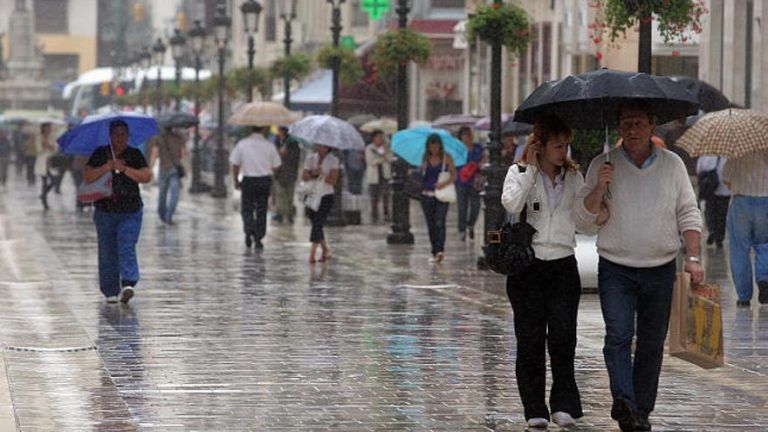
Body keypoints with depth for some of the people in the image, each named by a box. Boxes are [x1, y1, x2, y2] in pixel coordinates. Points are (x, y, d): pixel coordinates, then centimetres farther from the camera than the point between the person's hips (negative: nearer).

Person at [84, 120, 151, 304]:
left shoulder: (135, 155, 5)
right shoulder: (99, 154, 6)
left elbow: (147, 177, -6)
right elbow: (87, 177, -4)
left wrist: (125, 169, -16)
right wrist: (106, 167, -16)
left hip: (130, 212, -1)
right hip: (105, 211, 1)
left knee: (127, 247, -17)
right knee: (108, 252, 4)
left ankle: (128, 284, -27)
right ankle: (111, 292, 12)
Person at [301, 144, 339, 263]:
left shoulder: (333, 160, -2)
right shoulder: (310, 158, 7)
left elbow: (333, 181, -8)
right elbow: (304, 176, -1)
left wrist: (322, 174, -23)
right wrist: (313, 173, -19)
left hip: (326, 196, -4)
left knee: (318, 223, -14)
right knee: (315, 224, 6)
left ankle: (312, 253, -14)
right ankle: (325, 250, 21)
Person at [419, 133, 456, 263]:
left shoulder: (447, 158, 0)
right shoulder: (425, 158, 9)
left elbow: (454, 175, -1)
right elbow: (421, 173, 7)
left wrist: (445, 183, -18)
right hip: (427, 195, 4)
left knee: (440, 222, -16)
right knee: (431, 225, 6)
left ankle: (440, 250, -25)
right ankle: (435, 252, 14)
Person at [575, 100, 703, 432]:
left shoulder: (672, 165, 5)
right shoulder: (603, 165, 2)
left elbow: (688, 215, 8)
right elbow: (583, 216, 1)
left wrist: (693, 257, -3)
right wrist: (599, 188, -17)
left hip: (660, 270, 2)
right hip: (615, 270, -2)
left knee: (652, 344, 5)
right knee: (619, 335, -18)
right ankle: (623, 402, -29)